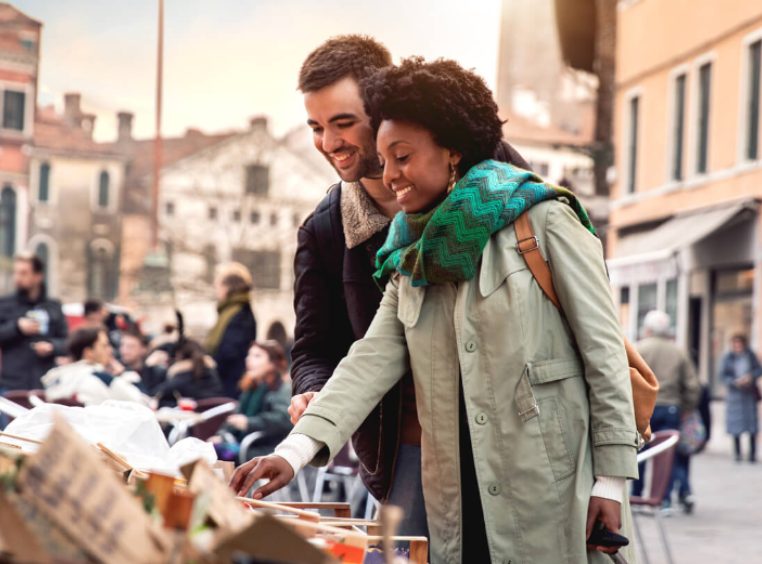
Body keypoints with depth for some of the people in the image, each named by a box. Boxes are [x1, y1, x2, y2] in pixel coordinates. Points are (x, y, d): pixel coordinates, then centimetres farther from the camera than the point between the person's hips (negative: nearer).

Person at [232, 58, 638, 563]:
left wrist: (612, 479, -9)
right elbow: (372, 360, 2)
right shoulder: (412, 255, 12)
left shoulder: (543, 221, -4)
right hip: (461, 507, 5)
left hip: (554, 498, -5)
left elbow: (603, 351, -5)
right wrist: (296, 450, -12)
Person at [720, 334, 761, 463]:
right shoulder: (728, 357, -5)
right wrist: (735, 382, -19)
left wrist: (751, 376, -16)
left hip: (749, 393, 1)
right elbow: (723, 375, -4)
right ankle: (737, 453, 9)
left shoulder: (750, 355, -1)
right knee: (736, 425, 0)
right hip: (735, 393, -1)